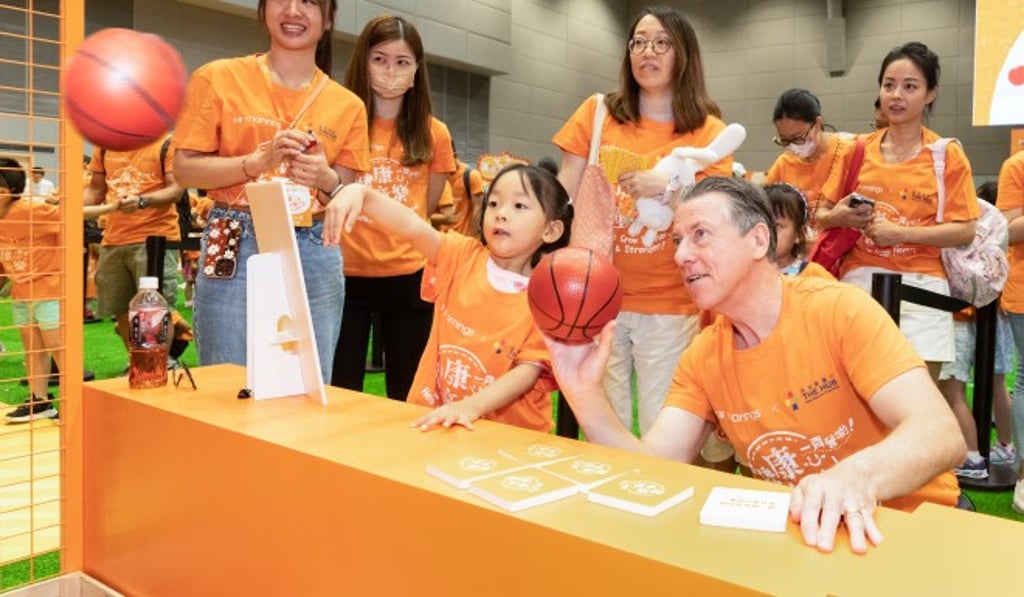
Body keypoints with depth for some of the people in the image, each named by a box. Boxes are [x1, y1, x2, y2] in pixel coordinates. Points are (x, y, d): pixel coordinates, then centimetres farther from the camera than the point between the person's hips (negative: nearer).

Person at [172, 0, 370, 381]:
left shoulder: (348, 105, 8)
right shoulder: (218, 78, 2)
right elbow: (184, 169, -1)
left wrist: (326, 179, -10)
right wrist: (258, 160, -14)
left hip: (315, 258, 2)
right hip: (236, 249, -2)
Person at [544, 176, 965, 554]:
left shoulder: (840, 311, -16)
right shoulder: (700, 359, -2)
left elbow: (942, 436, -24)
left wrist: (858, 476, -44)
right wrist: (586, 395, -25)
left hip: (914, 524, -4)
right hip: (797, 532, 4)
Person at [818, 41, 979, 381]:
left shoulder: (947, 155, 1)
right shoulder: (859, 150, 8)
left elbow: (965, 230, -4)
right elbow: (823, 215, 13)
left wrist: (901, 232, -15)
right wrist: (838, 218, -9)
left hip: (920, 288, -2)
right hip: (859, 282, 2)